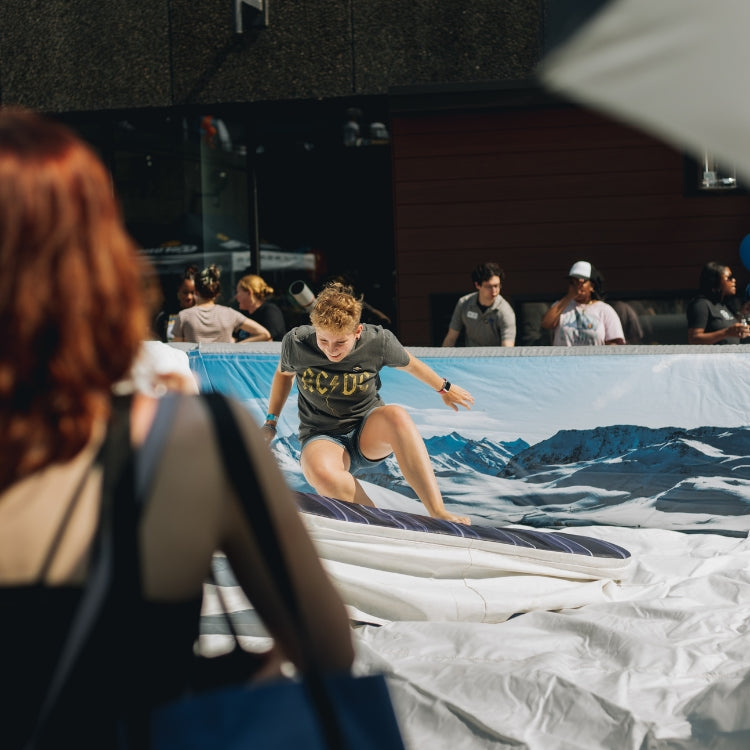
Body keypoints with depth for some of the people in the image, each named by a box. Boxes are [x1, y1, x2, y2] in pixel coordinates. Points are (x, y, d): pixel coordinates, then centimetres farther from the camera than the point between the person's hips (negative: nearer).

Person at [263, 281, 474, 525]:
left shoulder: (378, 341, -13)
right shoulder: (295, 343, -13)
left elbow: (410, 364, 10)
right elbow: (284, 373, 12)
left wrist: (444, 389, 24)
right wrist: (270, 423, 11)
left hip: (369, 431, 1)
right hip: (323, 439, -1)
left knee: (396, 415, -38)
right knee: (321, 472, -41)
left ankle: (439, 514, -39)